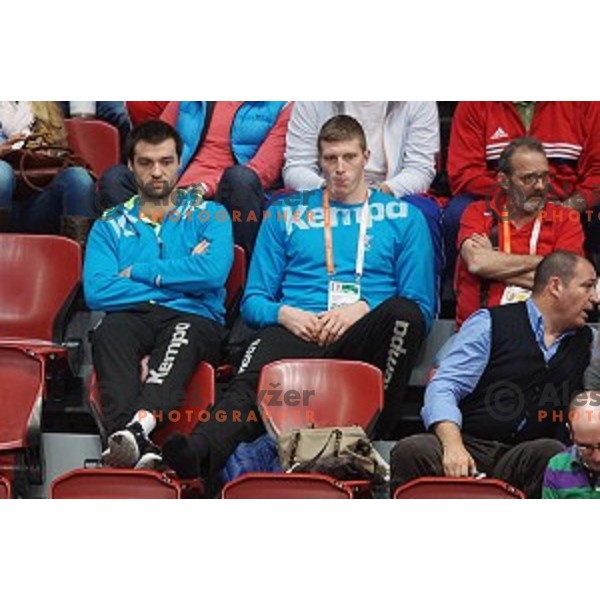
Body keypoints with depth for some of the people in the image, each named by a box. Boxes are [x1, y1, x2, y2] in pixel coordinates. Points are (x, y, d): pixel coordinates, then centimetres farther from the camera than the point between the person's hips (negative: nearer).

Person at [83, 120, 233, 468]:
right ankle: (136, 445, -58)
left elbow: (213, 272, -4)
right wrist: (180, 275, 1)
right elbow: (96, 292, 2)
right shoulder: (111, 225, 22)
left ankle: (139, 425, -64)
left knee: (183, 334, -38)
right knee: (110, 332, -36)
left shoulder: (208, 215, 19)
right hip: (134, 318, 1)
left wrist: (138, 272, 1)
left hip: (194, 318, -1)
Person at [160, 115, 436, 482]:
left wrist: (364, 310, -7)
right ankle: (199, 454, -64)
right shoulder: (288, 216, 24)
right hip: (298, 331, 0)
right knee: (253, 381, -35)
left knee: (405, 312, -35)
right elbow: (254, 300, 19)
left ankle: (372, 436, -30)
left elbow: (421, 309, 11)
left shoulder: (403, 218, 19)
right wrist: (285, 314, -4)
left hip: (364, 339, 0)